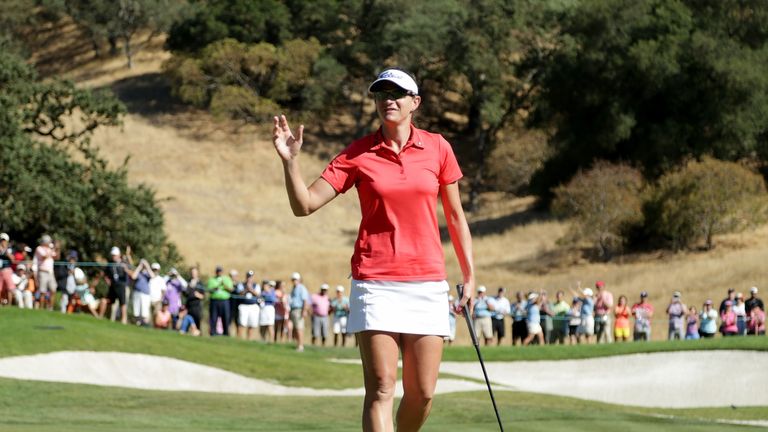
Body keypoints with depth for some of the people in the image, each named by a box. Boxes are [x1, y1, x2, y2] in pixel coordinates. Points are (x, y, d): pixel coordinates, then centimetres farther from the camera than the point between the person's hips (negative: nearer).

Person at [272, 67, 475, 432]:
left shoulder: (437, 148, 5)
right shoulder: (358, 154, 1)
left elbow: (454, 215, 13)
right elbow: (304, 204, -4)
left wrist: (469, 275, 11)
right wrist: (290, 160, -19)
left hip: (427, 282, 2)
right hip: (375, 282, -2)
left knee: (422, 393, 2)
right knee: (381, 390, -10)